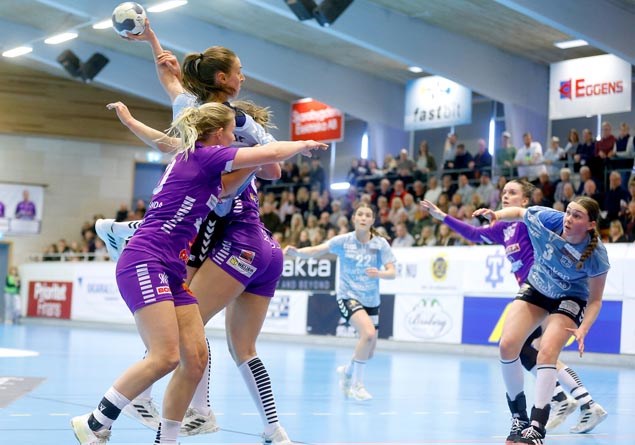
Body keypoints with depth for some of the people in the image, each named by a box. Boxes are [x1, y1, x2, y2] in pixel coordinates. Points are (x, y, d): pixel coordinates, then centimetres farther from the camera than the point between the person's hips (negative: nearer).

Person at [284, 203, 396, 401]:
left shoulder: (380, 244, -5)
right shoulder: (343, 241, -9)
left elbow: (392, 273, -11)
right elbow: (315, 251, -19)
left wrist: (379, 273, -33)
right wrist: (297, 252, -38)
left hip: (371, 300, 4)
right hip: (348, 295, -4)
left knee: (368, 353, 9)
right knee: (368, 333, -29)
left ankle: (347, 371, 44)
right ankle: (356, 384, -14)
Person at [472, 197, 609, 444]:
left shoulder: (596, 256, -29)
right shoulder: (545, 219, -26)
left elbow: (595, 299, -16)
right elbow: (518, 212, -3)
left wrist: (583, 329, -31)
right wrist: (495, 215, -22)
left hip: (570, 299, -4)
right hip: (536, 288, 4)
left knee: (546, 353, -25)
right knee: (507, 345, -10)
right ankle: (519, 419, 6)